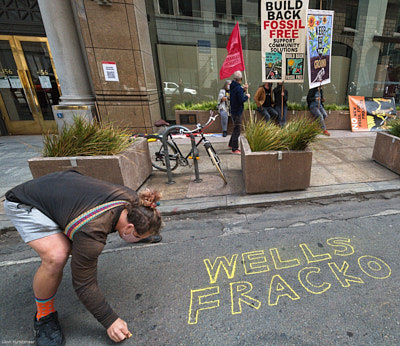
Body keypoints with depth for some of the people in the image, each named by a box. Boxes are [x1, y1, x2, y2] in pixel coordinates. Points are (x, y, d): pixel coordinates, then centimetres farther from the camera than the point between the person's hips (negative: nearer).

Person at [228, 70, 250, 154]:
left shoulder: (233, 86, 8)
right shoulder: (238, 88, -20)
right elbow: (241, 100, -24)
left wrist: (243, 90, 8)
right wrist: (247, 96, -7)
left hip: (233, 110, 10)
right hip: (237, 112, -10)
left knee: (236, 128, 22)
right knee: (237, 130, -5)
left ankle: (231, 144, 33)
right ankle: (235, 149, 0)